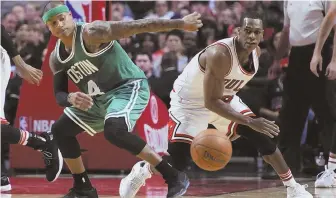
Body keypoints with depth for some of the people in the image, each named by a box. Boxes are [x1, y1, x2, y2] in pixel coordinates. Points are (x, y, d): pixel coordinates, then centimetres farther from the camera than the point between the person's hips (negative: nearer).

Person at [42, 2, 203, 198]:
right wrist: (71, 98, -24)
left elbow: (137, 26, -25)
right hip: (99, 98, 9)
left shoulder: (91, 33, -22)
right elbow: (59, 94, 3)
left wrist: (181, 23, -29)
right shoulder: (56, 58, 1)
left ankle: (173, 176, -29)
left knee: (114, 129, -35)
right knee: (61, 130, 10)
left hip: (129, 88, -9)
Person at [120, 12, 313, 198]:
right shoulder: (220, 54, -36)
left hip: (223, 96, 7)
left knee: (261, 134, -7)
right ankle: (141, 171, 21)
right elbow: (211, 102, -33)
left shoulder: (256, 52, -10)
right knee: (178, 161, -10)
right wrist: (249, 122, -37)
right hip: (190, 101, -7)